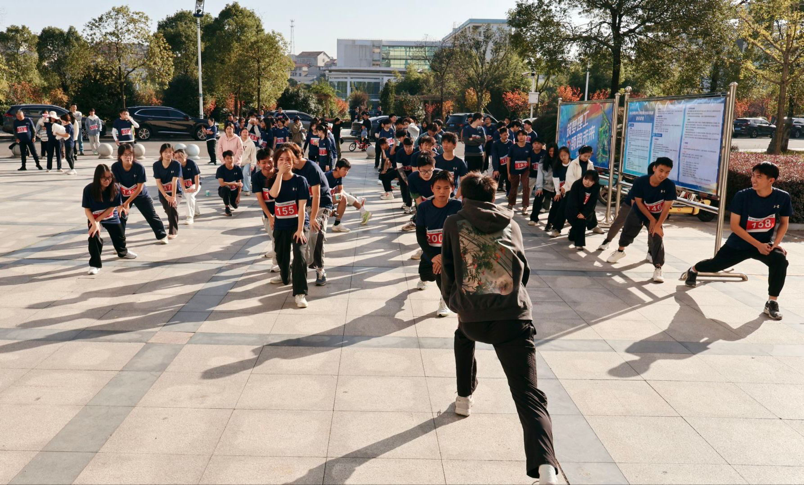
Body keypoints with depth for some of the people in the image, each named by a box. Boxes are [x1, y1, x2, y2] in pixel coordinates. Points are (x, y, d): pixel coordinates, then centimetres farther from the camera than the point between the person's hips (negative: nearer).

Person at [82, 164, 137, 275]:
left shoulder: (114, 188, -22)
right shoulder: (89, 189, -25)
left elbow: (112, 208, -16)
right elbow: (87, 210, -18)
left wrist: (98, 220, -21)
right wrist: (95, 223, -31)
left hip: (111, 217, 2)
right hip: (94, 218, -2)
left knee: (119, 236, 17)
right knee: (94, 237, -24)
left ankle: (123, 252, 52)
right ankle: (95, 265, -10)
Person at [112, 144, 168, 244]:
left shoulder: (139, 167, -25)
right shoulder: (115, 167, -20)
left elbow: (139, 188, -21)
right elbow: (115, 186, -19)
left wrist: (127, 202, -23)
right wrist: (121, 203, -25)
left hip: (140, 195, -1)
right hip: (123, 196, 1)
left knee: (151, 215, 6)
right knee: (120, 216, -5)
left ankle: (162, 235, 24)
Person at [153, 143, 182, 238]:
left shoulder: (176, 164, -19)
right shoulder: (156, 165, -13)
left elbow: (174, 181, -23)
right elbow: (158, 182, -13)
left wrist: (173, 196, -26)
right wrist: (166, 196, -19)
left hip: (174, 191, -3)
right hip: (163, 192, 3)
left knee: (173, 207, -22)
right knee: (167, 209, 18)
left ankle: (173, 232, -17)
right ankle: (171, 222, 52)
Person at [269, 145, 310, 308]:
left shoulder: (300, 180, -9)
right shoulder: (276, 179, 2)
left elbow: (302, 206, -13)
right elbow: (274, 194, -23)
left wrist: (300, 229, -19)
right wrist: (280, 172, -23)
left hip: (299, 224, -4)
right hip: (281, 225, 5)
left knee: (300, 256, -20)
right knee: (281, 256, 20)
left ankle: (300, 293, -17)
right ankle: (285, 277, 51)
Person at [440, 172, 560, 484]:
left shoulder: (454, 224, 9)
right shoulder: (512, 225, 15)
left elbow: (447, 270, 12)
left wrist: (452, 301, 29)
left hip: (472, 317, 0)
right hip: (515, 318, 0)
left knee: (464, 336, 37)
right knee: (528, 394, -5)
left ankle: (464, 398, 46)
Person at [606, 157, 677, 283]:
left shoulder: (670, 185, -29)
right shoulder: (640, 182, -30)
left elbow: (667, 207, -25)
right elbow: (639, 202, -20)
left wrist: (658, 225, -28)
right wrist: (651, 220, -19)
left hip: (657, 216, -1)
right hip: (638, 212, 1)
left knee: (657, 239, -17)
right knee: (628, 233, 19)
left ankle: (658, 268, -12)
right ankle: (620, 251, 50)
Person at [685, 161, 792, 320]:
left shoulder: (783, 197, -14)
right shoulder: (742, 196, -19)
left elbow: (784, 223, 2)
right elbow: (734, 225, -17)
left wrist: (775, 244, -14)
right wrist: (758, 245, -23)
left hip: (766, 244, 0)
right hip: (739, 243, 0)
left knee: (780, 260, -30)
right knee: (715, 265, 17)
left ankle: (772, 303, -15)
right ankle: (693, 269, 55)